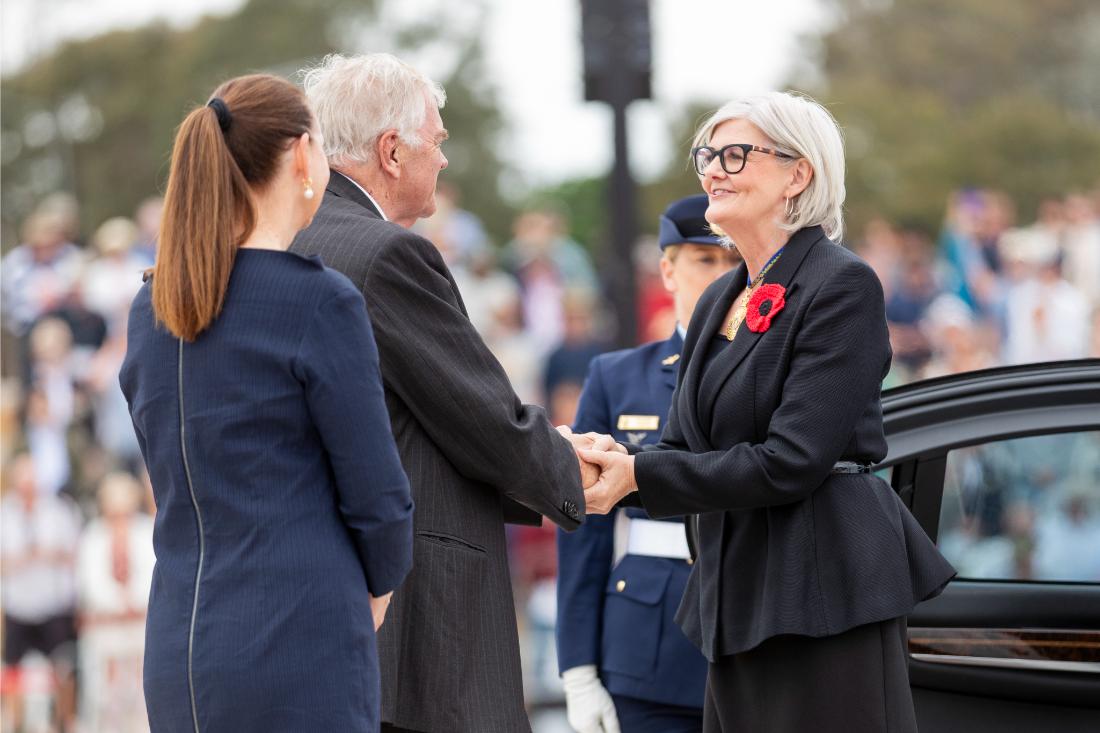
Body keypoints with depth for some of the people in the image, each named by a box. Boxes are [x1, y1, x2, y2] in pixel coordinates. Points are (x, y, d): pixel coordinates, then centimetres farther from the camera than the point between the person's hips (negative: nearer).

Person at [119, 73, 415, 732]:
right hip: (302, 651, -7)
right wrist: (378, 585, 13)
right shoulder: (321, 301, -10)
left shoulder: (152, 308, 10)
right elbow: (377, 498, -8)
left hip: (175, 652, 7)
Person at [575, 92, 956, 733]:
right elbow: (686, 449, 14)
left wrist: (639, 474, -14)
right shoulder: (721, 301, 16)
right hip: (740, 593, 8)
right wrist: (614, 460, -8)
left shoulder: (843, 285, -11)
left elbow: (790, 463, -18)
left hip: (828, 589, -8)